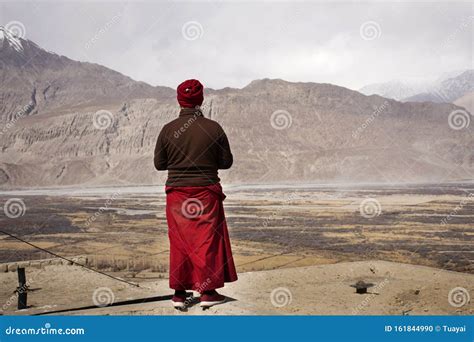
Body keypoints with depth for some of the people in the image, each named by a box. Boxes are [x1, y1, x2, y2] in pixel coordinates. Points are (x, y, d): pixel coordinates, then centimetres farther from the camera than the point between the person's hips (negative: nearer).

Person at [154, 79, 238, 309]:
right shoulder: (213, 128, -7)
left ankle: (179, 293, 14)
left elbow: (159, 164, 2)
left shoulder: (168, 130, -4)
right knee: (208, 239, 6)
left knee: (179, 242, 9)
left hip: (176, 192, 2)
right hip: (206, 191, -2)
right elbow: (226, 162, -1)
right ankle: (208, 292, 7)